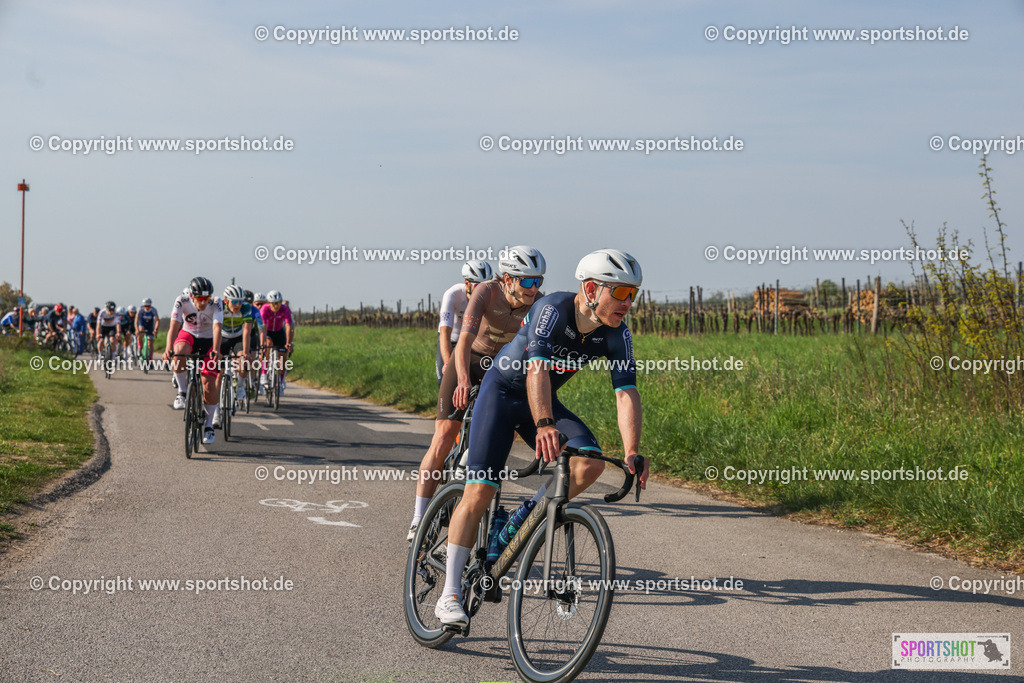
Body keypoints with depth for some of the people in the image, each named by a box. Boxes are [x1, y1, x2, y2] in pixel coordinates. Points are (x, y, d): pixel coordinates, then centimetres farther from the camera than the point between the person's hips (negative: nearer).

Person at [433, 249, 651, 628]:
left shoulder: (616, 334, -15)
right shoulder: (552, 309, -30)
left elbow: (626, 392, -21)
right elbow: (537, 368, -44)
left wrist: (632, 452, -35)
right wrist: (544, 425, -60)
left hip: (545, 399, 5)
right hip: (502, 390, -5)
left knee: (590, 461, -21)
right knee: (479, 492, -13)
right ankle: (450, 595, -5)